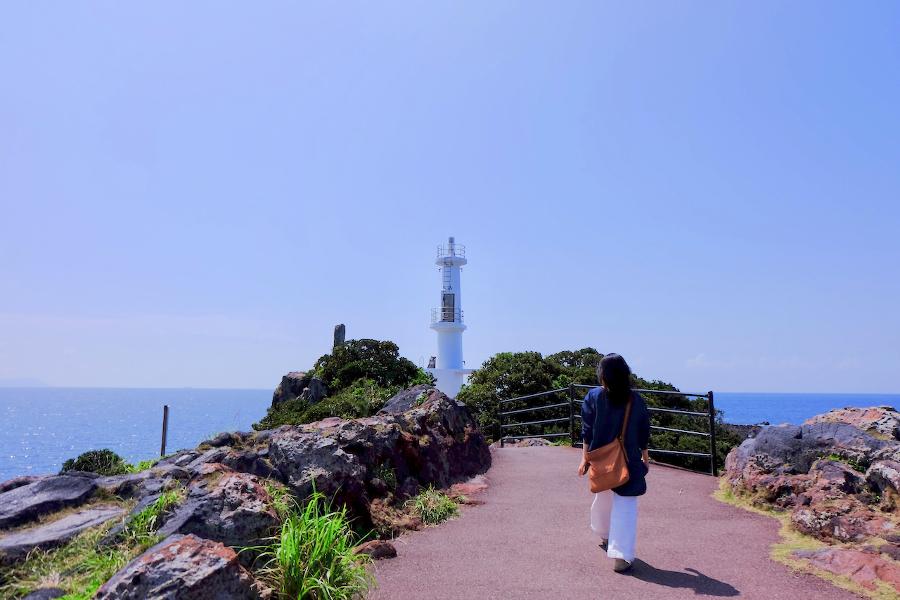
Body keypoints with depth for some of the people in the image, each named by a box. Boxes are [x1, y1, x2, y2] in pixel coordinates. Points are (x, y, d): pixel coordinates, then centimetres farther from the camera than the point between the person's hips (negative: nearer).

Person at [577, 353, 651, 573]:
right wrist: (645, 458, 16)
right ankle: (622, 555, -6)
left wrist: (585, 458, 3)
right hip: (629, 462, -1)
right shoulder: (636, 400, -6)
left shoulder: (593, 397, -9)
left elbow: (587, 431, -6)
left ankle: (606, 537, 46)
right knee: (625, 506, 1)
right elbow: (644, 434, 3)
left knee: (603, 499, 24)